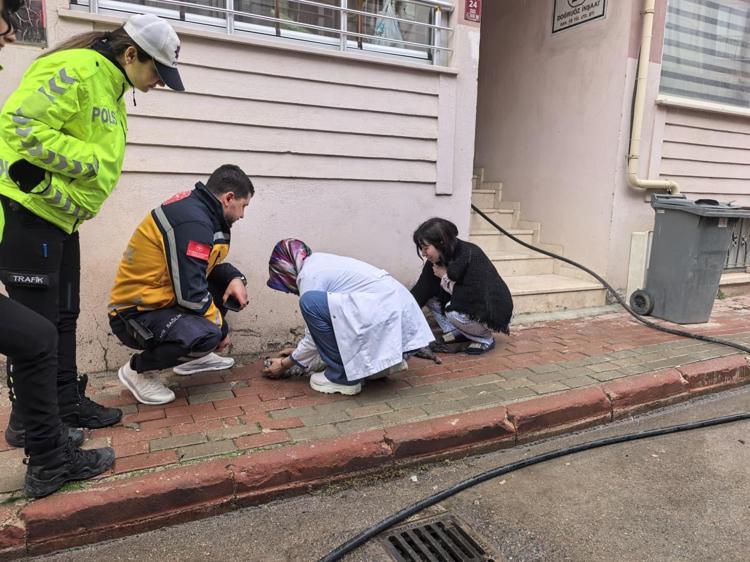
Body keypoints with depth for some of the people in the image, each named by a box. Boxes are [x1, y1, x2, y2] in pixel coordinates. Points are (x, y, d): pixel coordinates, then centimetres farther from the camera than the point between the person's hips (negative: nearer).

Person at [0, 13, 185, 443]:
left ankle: (68, 402, 27)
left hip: (61, 214, 10)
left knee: (64, 315, 14)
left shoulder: (111, 86, 15)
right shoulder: (76, 69, -16)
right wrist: (91, 161, -19)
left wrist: (80, 201, 4)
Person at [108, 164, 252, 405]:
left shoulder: (195, 205, 4)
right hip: (136, 313, -10)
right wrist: (220, 327, -11)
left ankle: (196, 356, 18)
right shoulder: (192, 222, -25)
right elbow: (191, 294, -27)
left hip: (161, 299, 10)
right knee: (205, 336, -32)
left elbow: (211, 264, 17)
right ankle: (137, 369, -3)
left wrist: (235, 278, -3)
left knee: (228, 281, 9)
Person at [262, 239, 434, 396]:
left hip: (387, 318, -10)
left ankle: (342, 376, -2)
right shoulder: (321, 262, 21)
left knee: (311, 302, -14)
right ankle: (382, 363, 19)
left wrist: (285, 363, 15)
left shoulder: (309, 274, -5)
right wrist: (296, 351, 36)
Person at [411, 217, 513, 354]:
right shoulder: (435, 261, -7)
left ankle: (486, 339, -6)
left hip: (494, 311, -7)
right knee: (429, 295, -6)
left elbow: (473, 299, -33)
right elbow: (420, 292, -8)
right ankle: (455, 333, 2)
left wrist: (445, 277, -23)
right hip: (471, 305, 7)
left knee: (454, 310, -33)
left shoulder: (471, 256, -29)